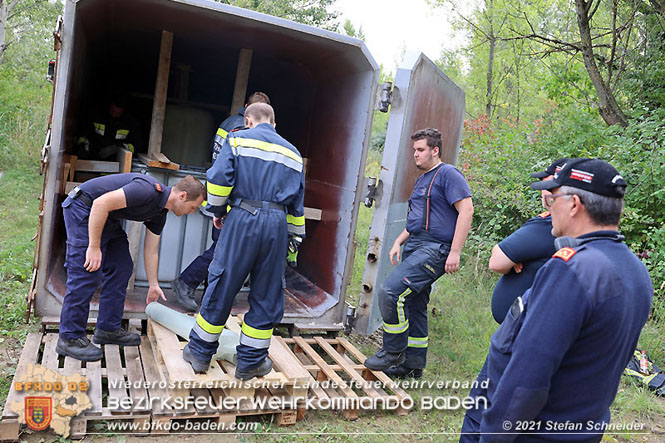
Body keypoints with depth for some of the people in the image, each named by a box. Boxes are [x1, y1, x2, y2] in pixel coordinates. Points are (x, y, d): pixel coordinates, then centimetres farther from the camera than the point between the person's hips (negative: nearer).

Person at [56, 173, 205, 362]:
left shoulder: (159, 213, 4)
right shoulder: (148, 191, -27)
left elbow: (151, 250, 14)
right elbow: (101, 203, -30)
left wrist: (153, 285, 18)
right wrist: (94, 247, -27)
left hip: (107, 217, 10)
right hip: (83, 208, -10)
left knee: (122, 267, 9)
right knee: (87, 273, -11)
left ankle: (108, 328, 17)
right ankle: (69, 338, -1)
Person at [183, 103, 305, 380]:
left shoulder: (239, 139, 8)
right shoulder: (292, 153, 19)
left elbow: (219, 178, -5)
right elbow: (297, 204, 19)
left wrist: (217, 211, 10)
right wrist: (294, 238, 24)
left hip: (242, 219, -2)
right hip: (276, 224, 3)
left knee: (221, 287, 8)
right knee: (266, 295, 10)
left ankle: (199, 353, 21)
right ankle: (250, 362, 19)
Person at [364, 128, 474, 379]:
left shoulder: (448, 174, -7)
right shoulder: (422, 179, 21)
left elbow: (466, 210, -16)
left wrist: (455, 252, -21)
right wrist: (399, 242, 16)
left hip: (435, 249, -10)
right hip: (415, 247, 10)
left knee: (391, 291, -20)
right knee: (414, 306, 12)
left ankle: (393, 352, -5)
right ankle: (413, 364, 22)